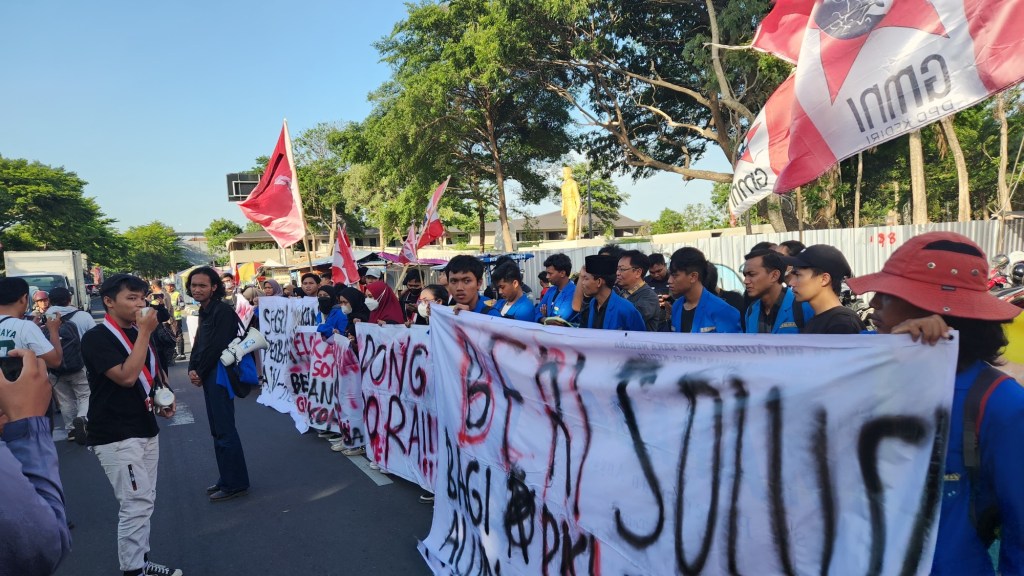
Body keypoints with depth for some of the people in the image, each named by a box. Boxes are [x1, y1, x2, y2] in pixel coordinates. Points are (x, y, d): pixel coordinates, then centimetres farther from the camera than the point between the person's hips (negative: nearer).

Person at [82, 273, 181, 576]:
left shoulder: (137, 333, 11)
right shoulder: (96, 338, -14)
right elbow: (126, 376, -25)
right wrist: (145, 332, -22)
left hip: (146, 428, 8)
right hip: (115, 436, -8)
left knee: (145, 502, 14)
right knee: (135, 504, -9)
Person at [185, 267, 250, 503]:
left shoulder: (222, 311, -15)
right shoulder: (205, 311, 14)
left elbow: (216, 347, -18)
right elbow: (199, 343, 15)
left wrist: (200, 373, -9)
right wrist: (192, 369, 1)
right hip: (208, 375, 10)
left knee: (225, 430, -6)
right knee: (217, 430, 14)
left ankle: (235, 483, 1)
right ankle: (227, 478, 24)